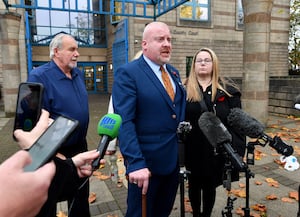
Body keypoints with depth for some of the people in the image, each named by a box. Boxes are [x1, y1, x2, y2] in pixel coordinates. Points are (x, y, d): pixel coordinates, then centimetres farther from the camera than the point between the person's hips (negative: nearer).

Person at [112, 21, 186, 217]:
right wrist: (136, 163, -27)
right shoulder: (128, 73, -13)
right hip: (146, 162, -6)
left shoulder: (174, 73, 10)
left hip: (174, 159, 7)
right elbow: (124, 122, -21)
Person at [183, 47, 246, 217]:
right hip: (193, 150, 1)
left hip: (217, 150, 0)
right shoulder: (185, 90, 0)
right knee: (194, 186, 17)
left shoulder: (227, 89, -1)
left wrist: (237, 148, -8)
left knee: (210, 187, 16)